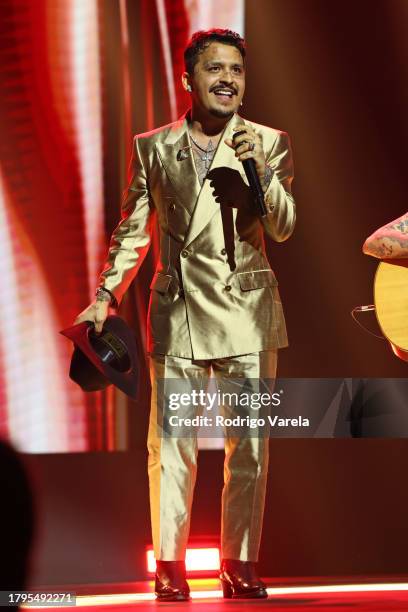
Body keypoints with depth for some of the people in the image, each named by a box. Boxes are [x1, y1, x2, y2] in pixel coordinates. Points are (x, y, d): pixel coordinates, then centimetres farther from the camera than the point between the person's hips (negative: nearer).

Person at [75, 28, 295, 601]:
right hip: (178, 314, 0)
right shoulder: (152, 147, 7)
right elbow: (132, 231, 13)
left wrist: (259, 168, -15)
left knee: (249, 447, 2)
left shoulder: (268, 143, 5)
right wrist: (106, 296, 4)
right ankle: (170, 568, 7)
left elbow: (283, 228, -2)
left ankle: (241, 565, 11)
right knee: (171, 446, -1)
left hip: (247, 312, 0)